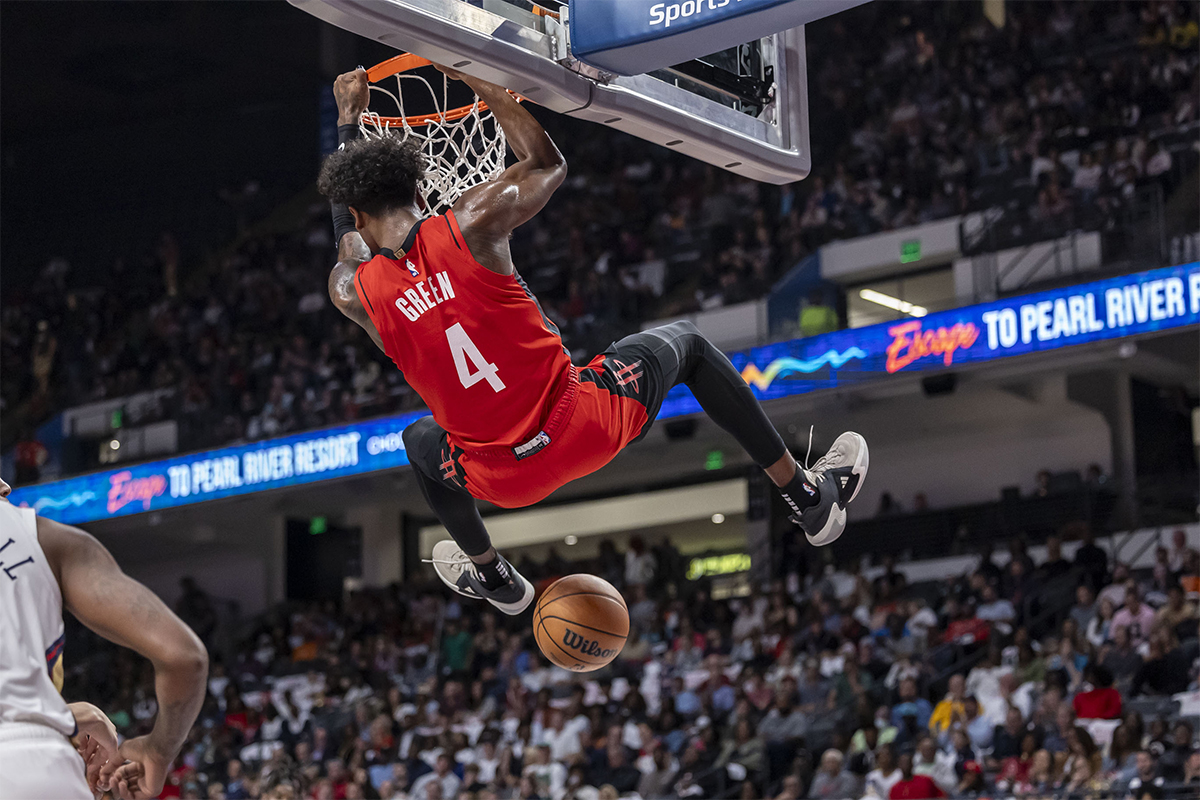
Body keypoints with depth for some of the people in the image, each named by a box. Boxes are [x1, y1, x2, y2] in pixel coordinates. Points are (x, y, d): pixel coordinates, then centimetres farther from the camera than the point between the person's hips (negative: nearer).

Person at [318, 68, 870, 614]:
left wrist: (348, 116, 27)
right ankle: (809, 498, 33)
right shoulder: (468, 224, -15)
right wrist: (479, 81, 13)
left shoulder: (353, 293, -8)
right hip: (586, 426, -1)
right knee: (685, 344, 27)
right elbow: (549, 164, 7)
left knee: (421, 442, 36)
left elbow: (347, 223, 17)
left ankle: (492, 577, 53)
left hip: (509, 481, 1)